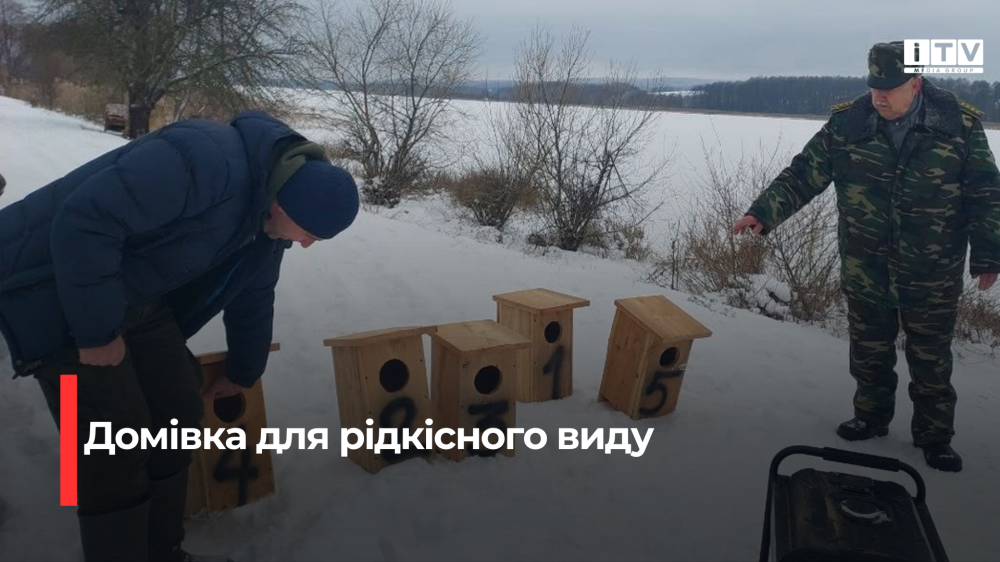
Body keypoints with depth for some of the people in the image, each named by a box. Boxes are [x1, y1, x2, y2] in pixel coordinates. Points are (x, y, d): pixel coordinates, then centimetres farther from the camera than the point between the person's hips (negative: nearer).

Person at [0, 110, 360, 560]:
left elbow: (251, 297, 16)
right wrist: (98, 331, -24)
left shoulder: (271, 207, 1)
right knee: (117, 443, -9)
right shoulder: (207, 160, -31)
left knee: (179, 414, 9)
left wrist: (243, 371, 27)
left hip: (137, 296, 9)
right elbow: (84, 221, -34)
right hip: (55, 291, -9)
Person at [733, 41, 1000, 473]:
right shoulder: (848, 123, -7)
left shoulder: (960, 125, -8)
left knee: (930, 360, 11)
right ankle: (871, 417, 36)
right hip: (865, 272, 2)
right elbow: (802, 175, -4)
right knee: (869, 353, 16)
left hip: (933, 277, -1)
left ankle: (934, 437, 28)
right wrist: (763, 213, -16)